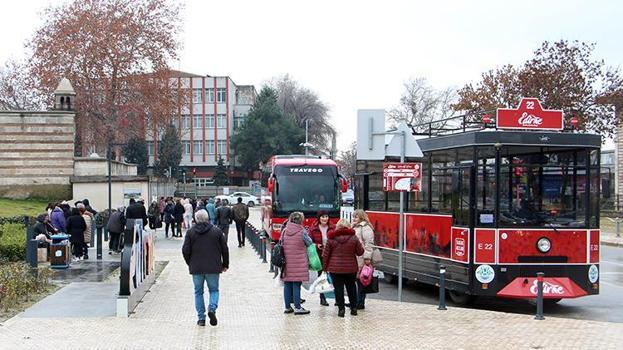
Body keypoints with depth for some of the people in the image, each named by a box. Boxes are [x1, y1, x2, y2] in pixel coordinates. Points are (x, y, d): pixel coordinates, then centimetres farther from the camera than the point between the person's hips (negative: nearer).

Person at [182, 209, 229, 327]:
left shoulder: (190, 232, 0)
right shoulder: (216, 231, 0)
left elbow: (185, 250, -1)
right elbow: (224, 249, 3)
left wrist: (190, 263, 14)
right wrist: (225, 264, 14)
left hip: (196, 268, 0)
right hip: (213, 268, 0)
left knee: (198, 292, 11)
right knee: (214, 290, 13)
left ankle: (201, 318, 8)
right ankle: (212, 308, -13)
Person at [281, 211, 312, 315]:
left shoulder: (284, 231, 2)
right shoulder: (302, 232, -11)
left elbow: (281, 244, 7)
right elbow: (309, 243, 1)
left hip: (286, 263, 4)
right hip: (299, 263, -4)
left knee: (287, 285, 10)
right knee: (296, 284, -1)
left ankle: (287, 307, 16)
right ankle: (297, 308, 2)